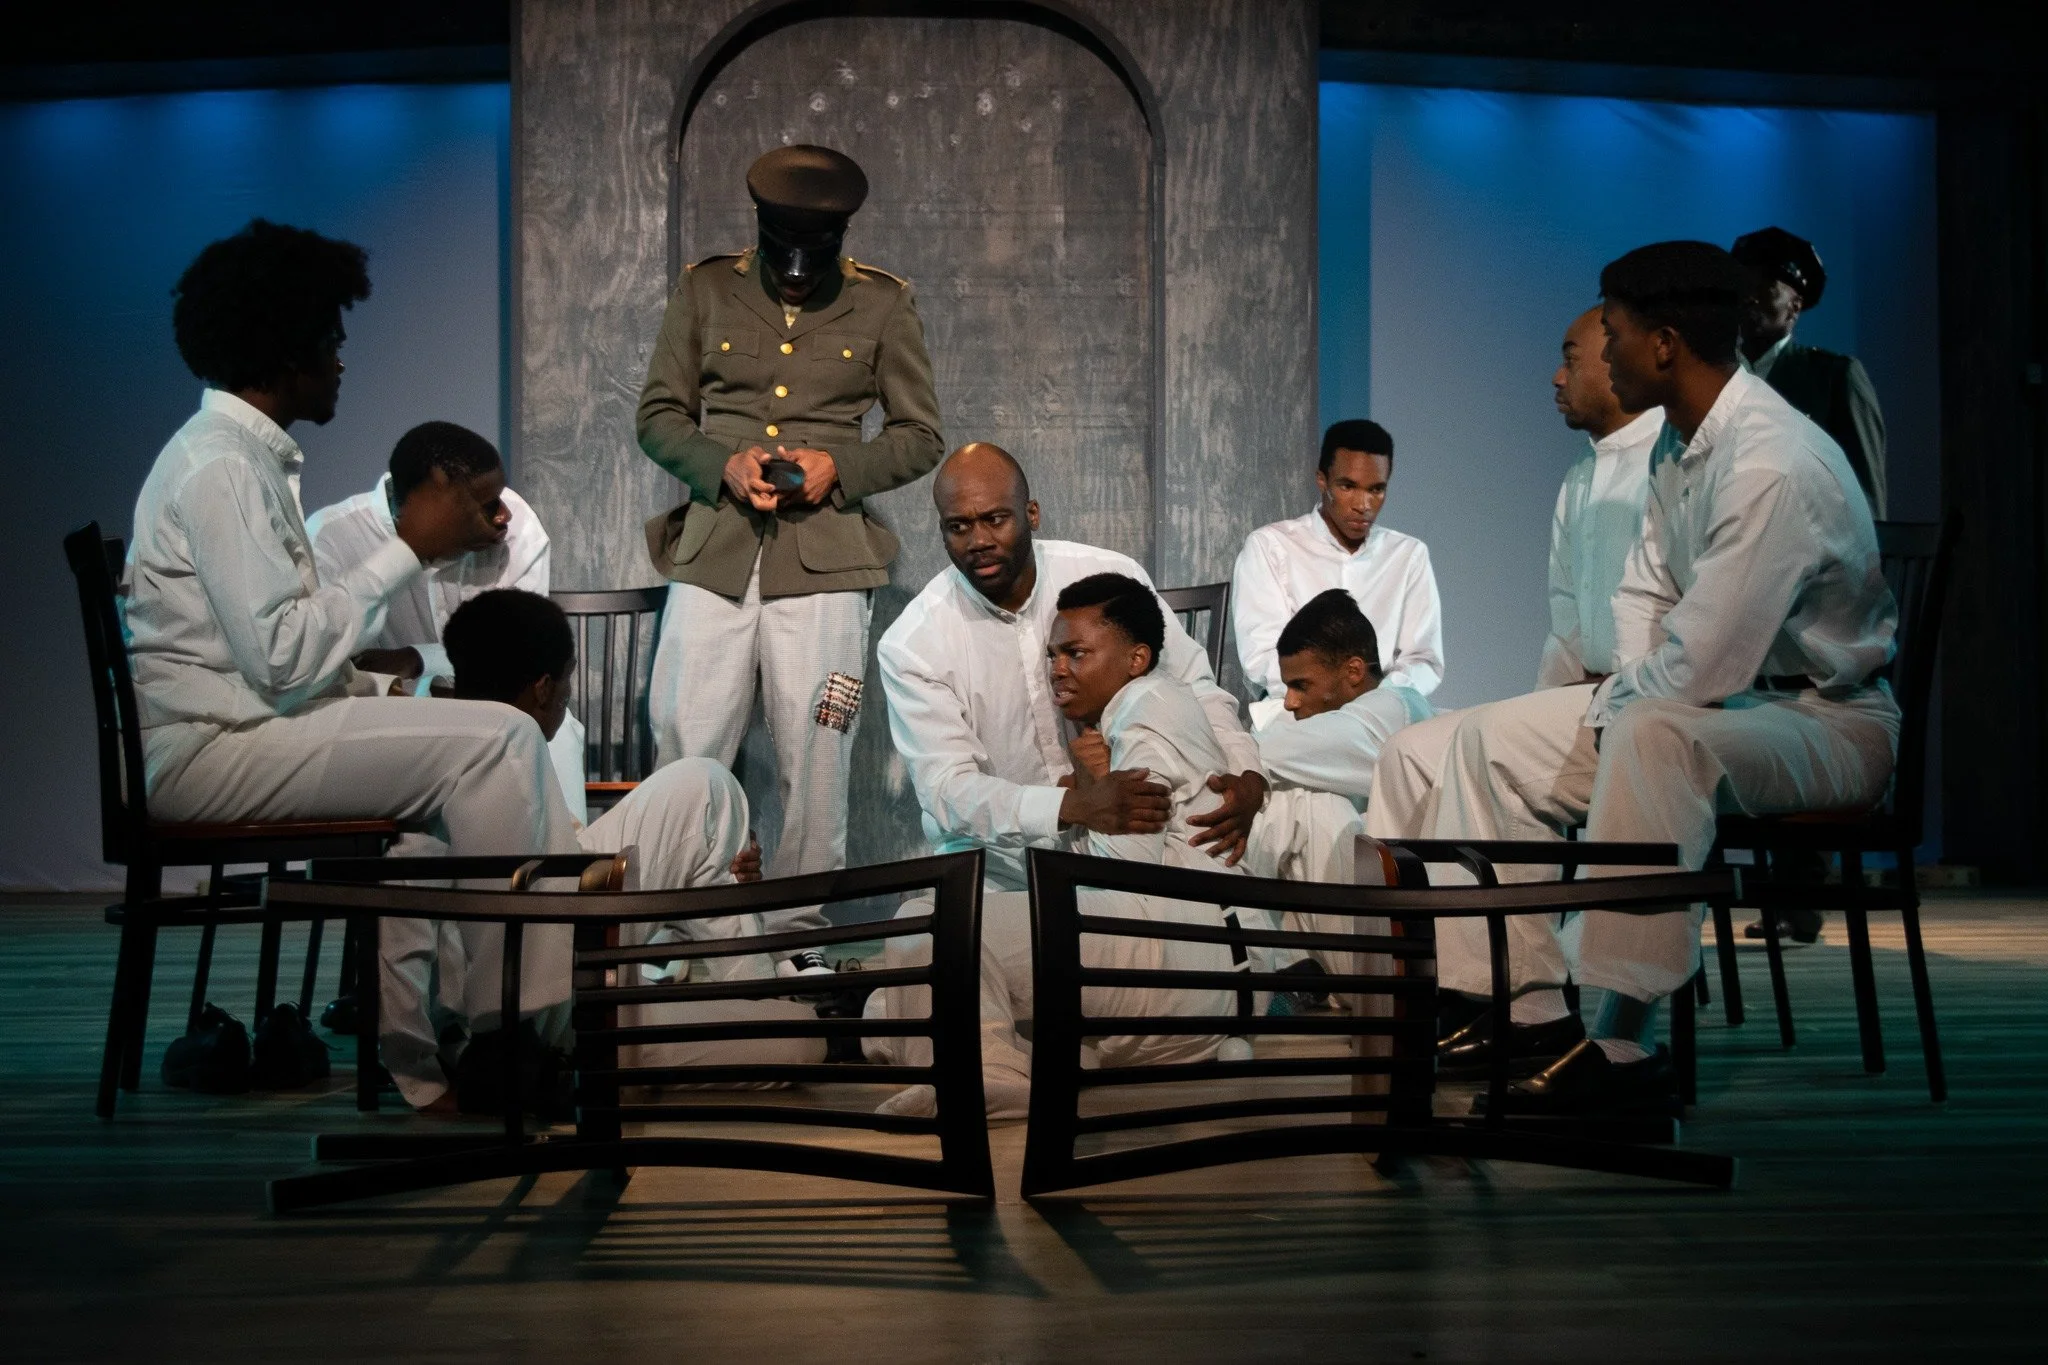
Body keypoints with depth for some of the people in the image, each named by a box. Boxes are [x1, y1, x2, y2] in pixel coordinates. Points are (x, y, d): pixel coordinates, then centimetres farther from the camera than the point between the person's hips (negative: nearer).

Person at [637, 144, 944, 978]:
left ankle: (798, 937, 13)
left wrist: (839, 465, -9)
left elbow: (920, 436, 10)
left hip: (822, 558, -1)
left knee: (813, 760, 1)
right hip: (713, 549, 1)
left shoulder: (883, 305, 7)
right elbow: (658, 416, 12)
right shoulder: (705, 290, 9)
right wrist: (724, 463, -8)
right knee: (685, 754, -1)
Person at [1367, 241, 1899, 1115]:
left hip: (1828, 722, -10)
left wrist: (1618, 708, -10)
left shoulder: (1772, 468, -27)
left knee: (1653, 739, -41)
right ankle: (1528, 1003, 5)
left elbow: (1702, 666, -29)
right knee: (1491, 738, 6)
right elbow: (1643, 594, 14)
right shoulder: (1678, 444, 4)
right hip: (1721, 698, 10)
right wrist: (1623, 696, -3)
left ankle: (1620, 1043, -38)